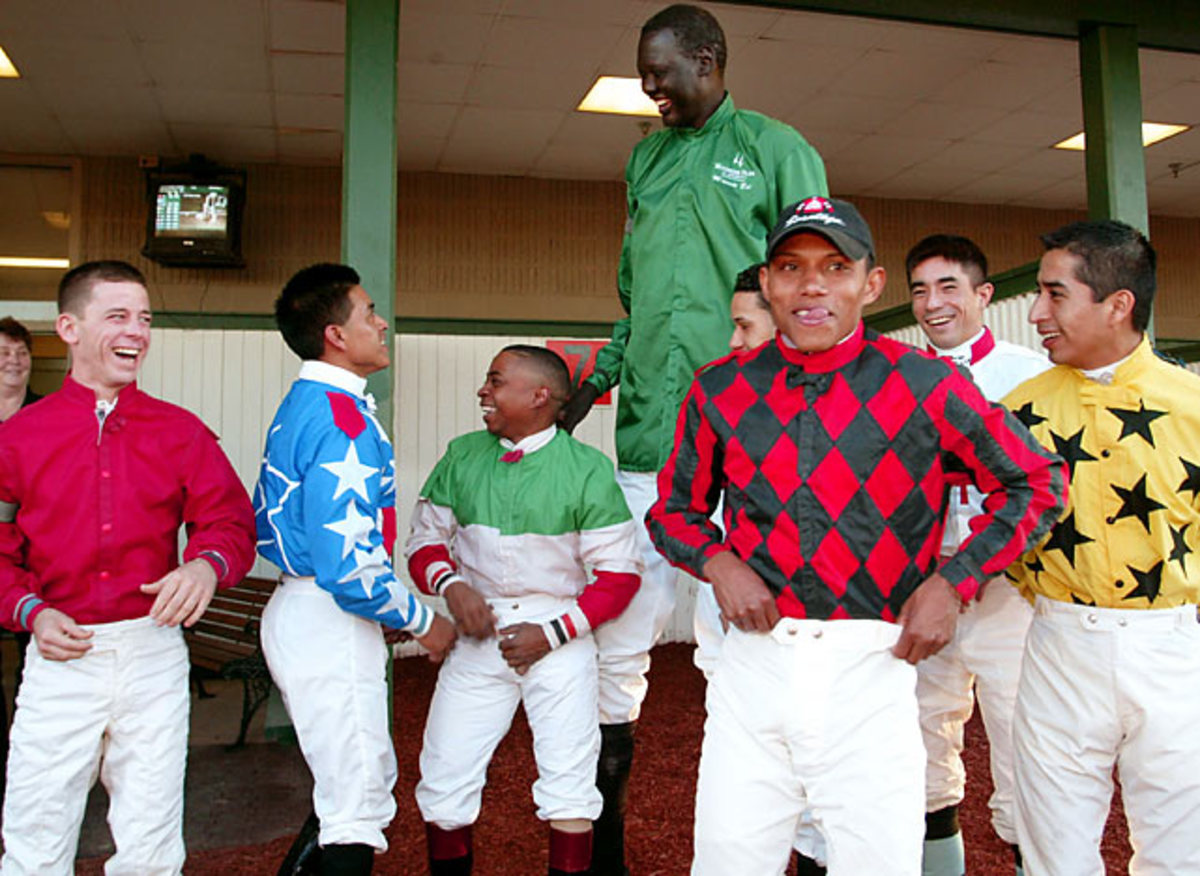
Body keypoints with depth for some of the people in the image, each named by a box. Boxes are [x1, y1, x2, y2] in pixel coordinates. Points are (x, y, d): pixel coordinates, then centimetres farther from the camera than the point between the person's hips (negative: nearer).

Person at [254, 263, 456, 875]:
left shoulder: (300, 405, 11)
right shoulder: (342, 419, -20)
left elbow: (270, 516, 19)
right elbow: (347, 565, -26)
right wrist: (422, 621, -10)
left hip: (296, 611, 11)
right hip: (330, 624, -11)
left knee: (344, 786, 23)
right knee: (359, 801, 0)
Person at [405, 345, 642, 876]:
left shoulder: (587, 469, -7)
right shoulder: (462, 457, 3)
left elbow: (620, 572, -5)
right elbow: (426, 537, 11)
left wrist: (553, 633, -13)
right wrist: (450, 583, -10)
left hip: (559, 642, -2)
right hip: (479, 635, 3)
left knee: (569, 786, 2)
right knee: (443, 782, 4)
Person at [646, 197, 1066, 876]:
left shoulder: (926, 387, -3)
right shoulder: (721, 391, 4)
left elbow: (1039, 483, 7)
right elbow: (674, 509, 16)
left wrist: (952, 583, -2)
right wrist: (716, 561, -4)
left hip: (871, 670, -2)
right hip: (753, 663, 2)